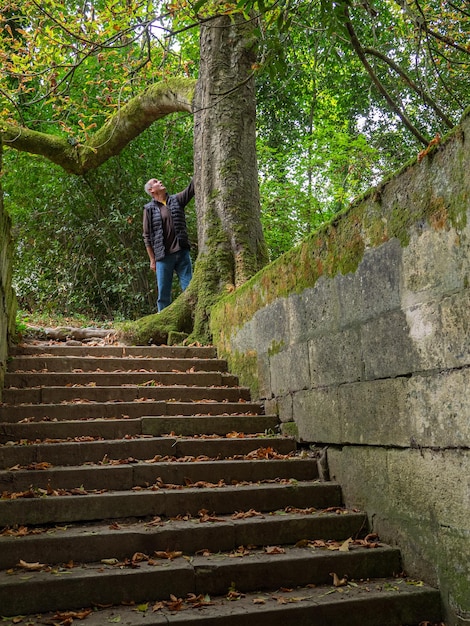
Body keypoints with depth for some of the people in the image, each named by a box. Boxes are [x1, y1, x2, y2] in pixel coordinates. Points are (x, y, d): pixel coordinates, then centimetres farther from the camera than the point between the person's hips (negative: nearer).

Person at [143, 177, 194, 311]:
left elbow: (191, 188, 1)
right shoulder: (149, 209, 4)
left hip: (182, 253, 2)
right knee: (163, 294, 2)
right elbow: (147, 236, 3)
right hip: (163, 257, -2)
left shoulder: (176, 200, 12)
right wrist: (152, 260, -1)